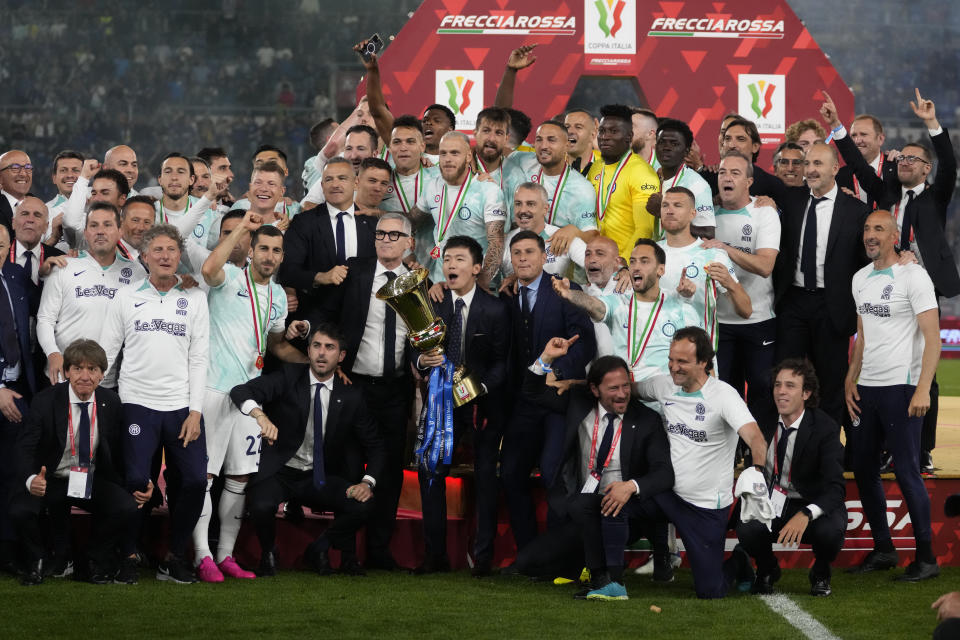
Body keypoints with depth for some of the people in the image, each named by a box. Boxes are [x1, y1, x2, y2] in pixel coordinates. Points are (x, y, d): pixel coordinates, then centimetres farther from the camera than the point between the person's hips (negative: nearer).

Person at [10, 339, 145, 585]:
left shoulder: (110, 403, -4)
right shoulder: (46, 401, -13)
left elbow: (120, 451, 4)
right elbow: (25, 448, -18)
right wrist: (31, 480, -40)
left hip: (95, 482, 2)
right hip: (51, 480, -2)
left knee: (127, 509, -27)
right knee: (21, 511, -32)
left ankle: (98, 560, 3)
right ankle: (39, 561, 2)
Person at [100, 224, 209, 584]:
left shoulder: (194, 299, 8)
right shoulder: (126, 298, 7)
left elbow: (199, 358, 5)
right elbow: (106, 352, 7)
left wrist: (195, 411, -3)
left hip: (182, 406, 1)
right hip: (136, 402, -1)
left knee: (195, 480, -5)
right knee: (135, 481, -9)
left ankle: (175, 556, 10)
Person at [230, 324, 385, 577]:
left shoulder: (351, 396, 3)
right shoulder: (288, 379, -5)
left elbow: (375, 446, 9)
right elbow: (240, 392, -18)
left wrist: (367, 482, -11)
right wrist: (260, 415, -40)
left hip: (319, 478, 3)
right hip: (279, 473, -3)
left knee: (363, 506, -23)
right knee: (261, 506, -35)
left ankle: (319, 550, 8)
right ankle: (268, 554, 2)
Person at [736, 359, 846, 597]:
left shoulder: (825, 428, -13)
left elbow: (835, 488, -22)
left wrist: (805, 514, -40)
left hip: (814, 506, -2)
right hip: (769, 504, 2)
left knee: (830, 531, -35)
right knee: (746, 529, -31)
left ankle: (820, 574, 3)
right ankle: (767, 570, 6)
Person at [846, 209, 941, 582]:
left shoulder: (913, 276, -7)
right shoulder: (861, 278, 14)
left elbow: (933, 338, -12)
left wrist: (923, 389, -21)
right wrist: (851, 380, 12)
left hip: (900, 387, -7)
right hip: (866, 389, 7)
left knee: (906, 471, -7)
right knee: (863, 469, 8)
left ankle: (926, 558, 1)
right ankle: (883, 550, 20)